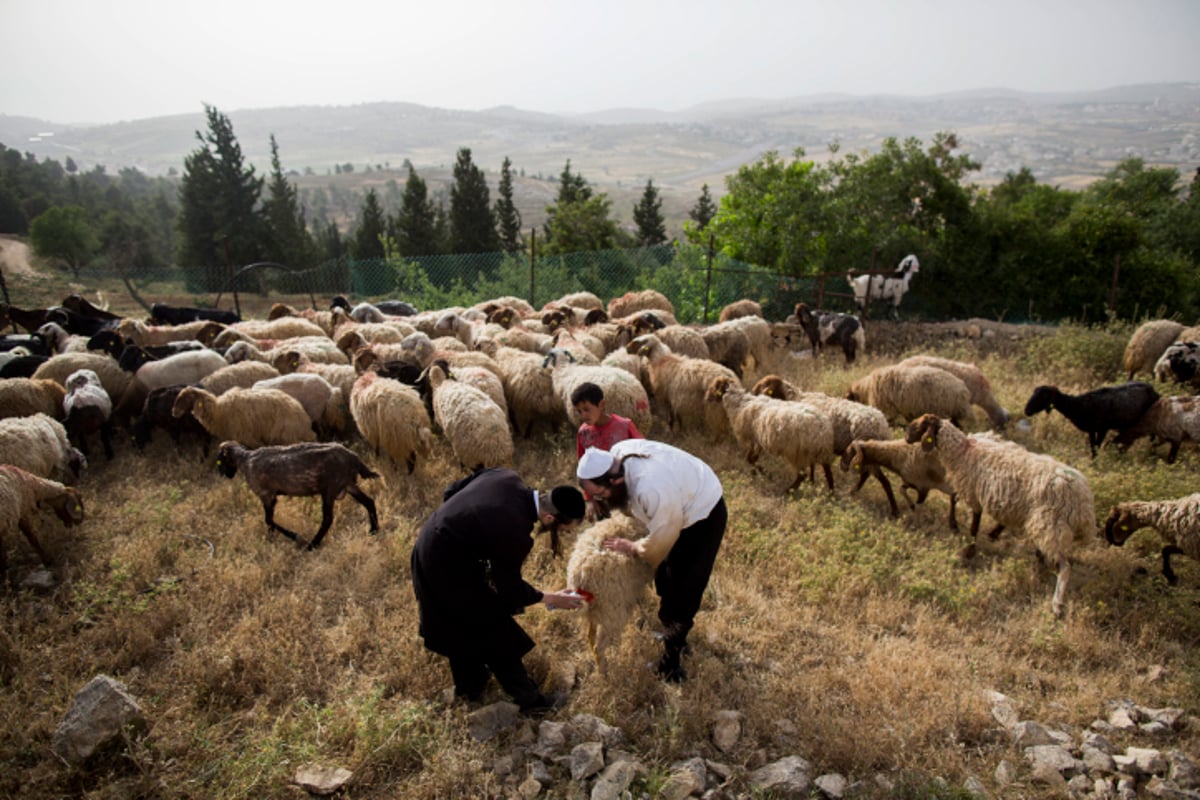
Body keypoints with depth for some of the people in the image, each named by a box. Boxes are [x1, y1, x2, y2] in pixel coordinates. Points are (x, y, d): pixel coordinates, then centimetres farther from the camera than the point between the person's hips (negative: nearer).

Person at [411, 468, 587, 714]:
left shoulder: (507, 476, -13)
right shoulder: (514, 533, -31)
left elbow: (451, 492, 1)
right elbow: (510, 589, -13)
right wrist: (550, 599, 0)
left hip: (430, 547, 8)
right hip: (447, 567, -8)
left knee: (460, 623, 27)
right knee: (493, 631, 8)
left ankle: (468, 684, 47)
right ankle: (527, 698, 25)